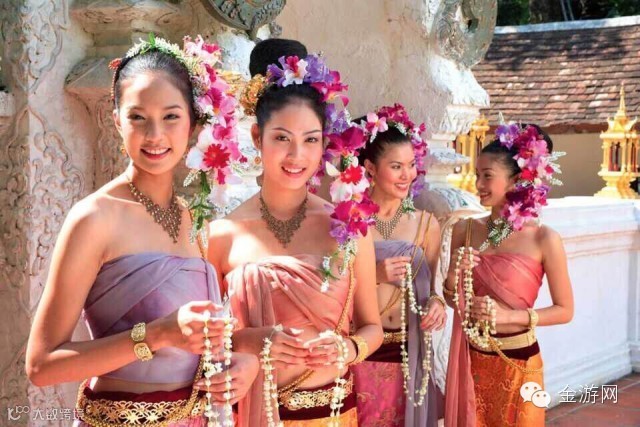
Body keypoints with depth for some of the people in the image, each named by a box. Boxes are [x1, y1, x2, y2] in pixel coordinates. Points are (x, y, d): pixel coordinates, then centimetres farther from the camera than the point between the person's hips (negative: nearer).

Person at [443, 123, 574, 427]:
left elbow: (565, 310, -6)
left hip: (518, 363, -3)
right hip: (471, 361, 3)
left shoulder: (543, 238, -13)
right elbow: (453, 299, 8)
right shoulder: (465, 230, -2)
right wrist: (454, 275, -13)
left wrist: (510, 315, -17)